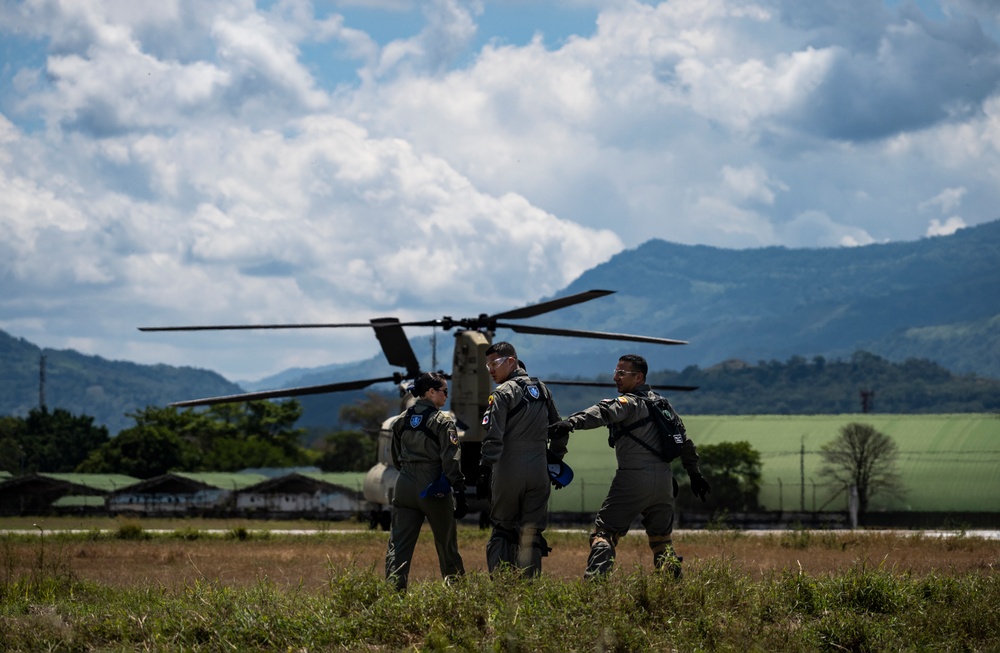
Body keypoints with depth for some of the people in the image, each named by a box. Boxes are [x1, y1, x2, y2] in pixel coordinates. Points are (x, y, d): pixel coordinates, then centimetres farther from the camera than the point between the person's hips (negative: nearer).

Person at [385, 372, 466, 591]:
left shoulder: (401, 421, 9)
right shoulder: (443, 421, -8)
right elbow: (451, 461, -12)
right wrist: (460, 494, -9)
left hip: (405, 488, 4)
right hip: (433, 489, -4)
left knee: (398, 545, -1)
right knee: (447, 545, 12)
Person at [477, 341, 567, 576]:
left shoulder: (503, 393, -6)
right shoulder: (542, 390, 13)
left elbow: (493, 438, -13)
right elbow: (560, 431, 19)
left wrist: (484, 473, -11)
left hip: (508, 471, -4)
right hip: (538, 473, 4)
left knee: (502, 530, 5)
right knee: (532, 533, 6)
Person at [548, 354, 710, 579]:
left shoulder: (629, 402, -7)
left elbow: (604, 412, -28)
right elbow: (683, 440, 23)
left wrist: (572, 422, -43)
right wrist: (694, 473, 30)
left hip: (634, 478, -7)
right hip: (664, 481, 7)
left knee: (604, 531, -5)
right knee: (661, 537, 18)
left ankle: (593, 580, -21)